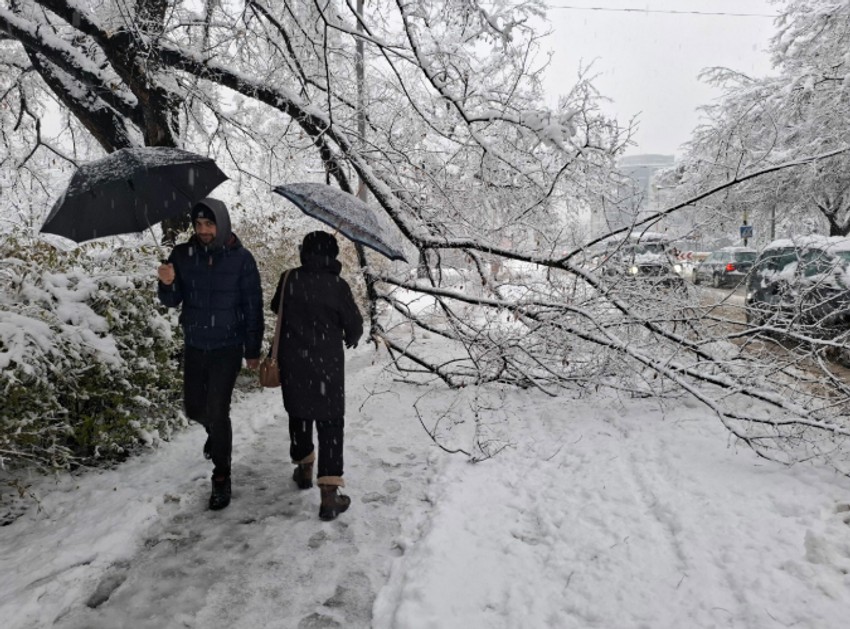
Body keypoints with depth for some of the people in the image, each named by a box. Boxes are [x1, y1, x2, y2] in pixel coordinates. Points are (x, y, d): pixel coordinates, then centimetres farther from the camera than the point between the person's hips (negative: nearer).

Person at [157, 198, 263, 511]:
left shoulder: (241, 258, -10)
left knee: (218, 411, -5)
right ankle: (216, 432, 50)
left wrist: (253, 350, -2)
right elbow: (173, 301, 1)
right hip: (194, 344, 4)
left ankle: (221, 478, 12)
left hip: (227, 347, -4)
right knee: (194, 407, 15)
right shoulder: (182, 255, -4)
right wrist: (168, 284, -22)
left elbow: (253, 306, -5)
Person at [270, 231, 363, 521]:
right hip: (327, 365, -3)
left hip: (292, 363, 3)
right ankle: (329, 493, -2)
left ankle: (304, 469, 39)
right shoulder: (337, 285, -14)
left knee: (298, 415, 22)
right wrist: (349, 339, 17)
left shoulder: (289, 279, -6)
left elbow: (276, 308, 12)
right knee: (330, 424, 2)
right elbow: (354, 324, -5)